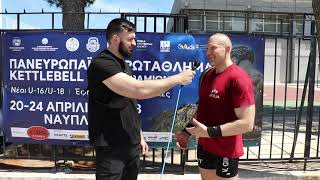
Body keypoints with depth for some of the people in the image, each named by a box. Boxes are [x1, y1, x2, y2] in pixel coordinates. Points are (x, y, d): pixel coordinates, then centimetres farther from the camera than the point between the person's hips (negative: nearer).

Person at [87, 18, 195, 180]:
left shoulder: (123, 65, 13)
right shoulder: (101, 64, -18)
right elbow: (139, 90, -29)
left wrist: (139, 135, 15)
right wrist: (178, 78, -21)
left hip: (131, 144, 8)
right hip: (111, 148, -8)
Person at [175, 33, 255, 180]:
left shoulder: (238, 78, -19)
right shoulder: (207, 75, 6)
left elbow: (247, 123, -23)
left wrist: (210, 132, -24)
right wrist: (188, 131, 6)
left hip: (225, 151, -7)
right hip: (204, 147, 7)